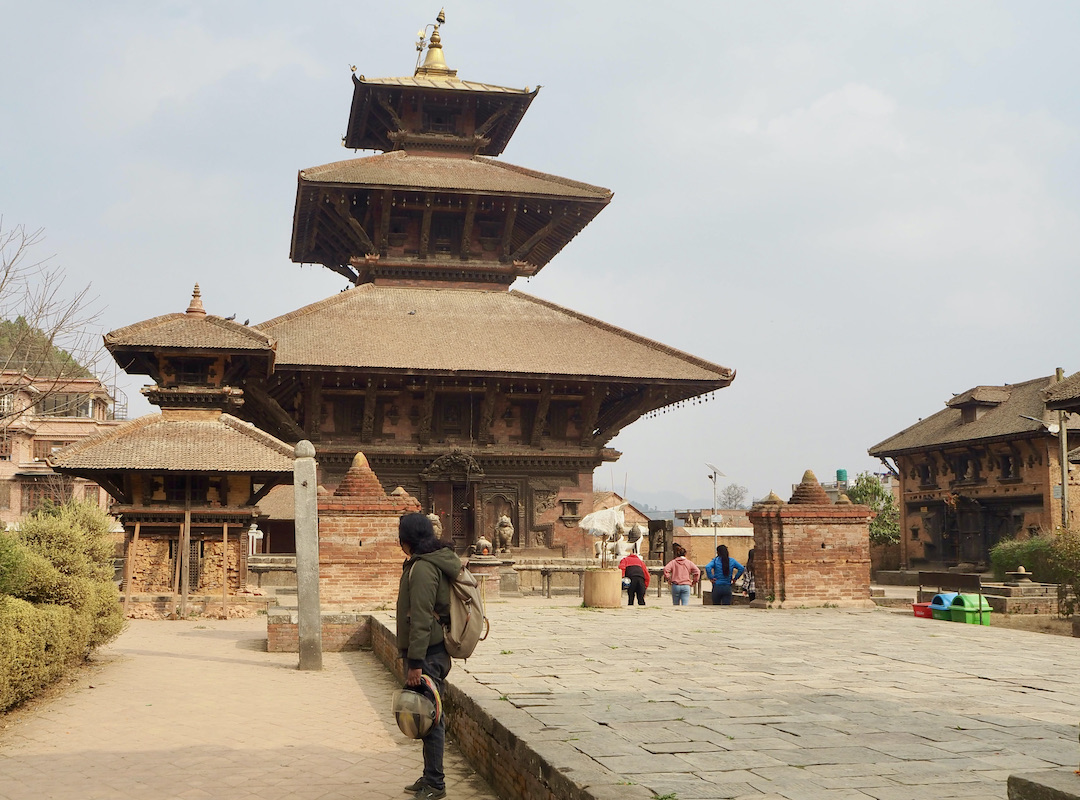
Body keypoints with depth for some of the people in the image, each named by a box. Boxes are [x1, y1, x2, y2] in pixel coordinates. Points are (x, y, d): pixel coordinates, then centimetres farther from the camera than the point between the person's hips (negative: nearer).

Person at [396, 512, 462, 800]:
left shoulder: (422, 568, -17)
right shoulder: (440, 561, 14)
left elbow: (420, 619, -22)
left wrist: (415, 663, -21)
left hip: (427, 654, -10)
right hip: (436, 651, 10)